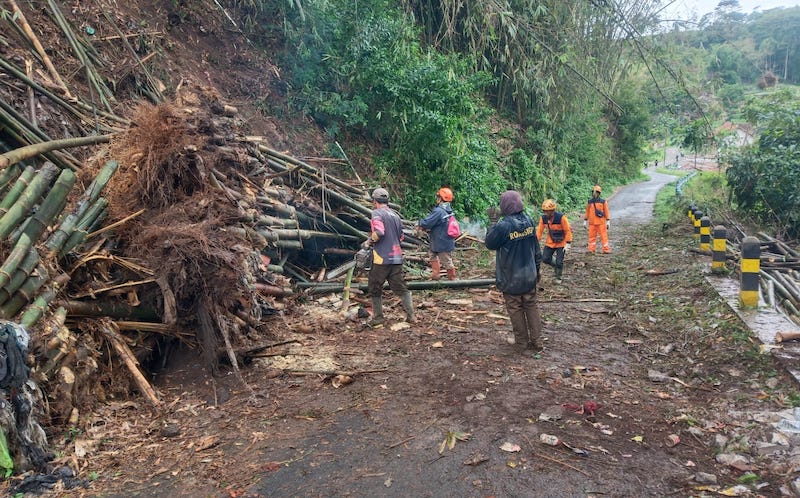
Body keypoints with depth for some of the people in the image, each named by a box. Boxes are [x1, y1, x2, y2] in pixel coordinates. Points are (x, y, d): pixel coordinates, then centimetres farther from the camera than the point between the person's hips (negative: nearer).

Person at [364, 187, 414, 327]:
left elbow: (379, 232, -23)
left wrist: (370, 241, -7)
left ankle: (378, 318, 11)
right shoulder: (395, 215, 14)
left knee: (375, 289, 8)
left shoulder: (377, 213, -8)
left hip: (382, 258, -6)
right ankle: (411, 315, 9)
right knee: (400, 287, 12)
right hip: (397, 257, 6)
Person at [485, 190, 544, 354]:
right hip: (529, 276, 5)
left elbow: (489, 244, -7)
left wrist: (493, 222, -3)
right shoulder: (530, 221, -3)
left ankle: (522, 343, 20)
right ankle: (537, 342, 19)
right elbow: (536, 248, 7)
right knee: (531, 307, 15)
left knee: (516, 310, 9)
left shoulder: (503, 226, -23)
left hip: (511, 278, -5)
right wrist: (537, 268, 19)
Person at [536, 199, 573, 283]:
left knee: (559, 262, -3)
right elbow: (539, 231, -4)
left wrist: (568, 243, -19)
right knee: (545, 259, -2)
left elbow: (568, 230, -17)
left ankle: (558, 278, 21)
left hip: (561, 243, -4)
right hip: (550, 242, 4)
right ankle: (556, 266, 29)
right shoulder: (543, 218, -11)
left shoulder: (561, 217, -24)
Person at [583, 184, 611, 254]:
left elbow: (606, 212, 0)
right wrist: (585, 221, 10)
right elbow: (587, 212, 12)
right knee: (592, 236, 5)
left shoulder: (603, 202, 0)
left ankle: (606, 250, 2)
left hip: (601, 223, -2)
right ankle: (591, 250, 10)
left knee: (603, 236, -2)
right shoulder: (589, 202, 7)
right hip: (592, 223, 3)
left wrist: (608, 221, -4)